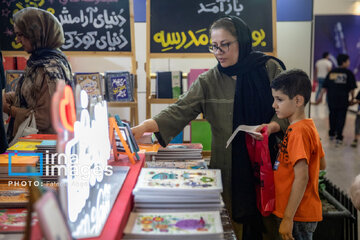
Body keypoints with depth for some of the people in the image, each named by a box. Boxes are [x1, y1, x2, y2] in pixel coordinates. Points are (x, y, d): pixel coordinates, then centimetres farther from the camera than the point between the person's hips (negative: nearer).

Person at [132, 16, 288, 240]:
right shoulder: (209, 81, 2)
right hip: (231, 161, 1)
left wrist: (271, 126, -17)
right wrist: (143, 127, -22)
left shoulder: (270, 68, 0)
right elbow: (180, 110, -8)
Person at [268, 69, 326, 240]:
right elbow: (322, 165, 19)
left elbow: (302, 178, -25)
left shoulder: (298, 131, -20)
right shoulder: (308, 126, 9)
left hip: (298, 216, -10)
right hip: (305, 213, 10)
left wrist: (288, 218, -23)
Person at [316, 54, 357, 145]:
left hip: (331, 99, 3)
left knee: (332, 115, 19)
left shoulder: (331, 72, 4)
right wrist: (352, 97, 9)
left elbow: (325, 87, 4)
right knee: (341, 117, 4)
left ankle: (332, 134, 30)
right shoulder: (349, 73, -5)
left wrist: (320, 96, 10)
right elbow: (352, 88, -4)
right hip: (343, 100, -3)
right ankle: (339, 137, 1)